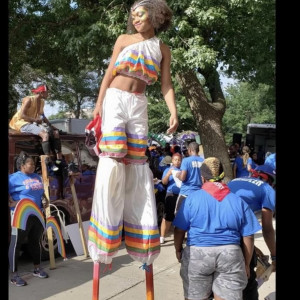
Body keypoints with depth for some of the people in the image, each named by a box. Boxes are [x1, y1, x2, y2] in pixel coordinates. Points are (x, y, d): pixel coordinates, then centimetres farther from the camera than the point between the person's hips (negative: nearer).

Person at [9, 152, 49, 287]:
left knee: (35, 241, 17)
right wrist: (11, 202, -17)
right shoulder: (14, 177, -9)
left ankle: (37, 268, 30)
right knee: (16, 243, 0)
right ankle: (14, 275, 7)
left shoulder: (37, 177, 13)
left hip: (37, 215, 7)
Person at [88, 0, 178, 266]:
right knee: (113, 159, -11)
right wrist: (99, 103, -4)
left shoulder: (163, 49, 12)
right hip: (115, 99, -2)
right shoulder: (124, 40, 9)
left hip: (139, 105, 2)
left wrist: (174, 113, -9)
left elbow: (167, 84, 4)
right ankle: (107, 229, -2)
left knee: (137, 163, 2)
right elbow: (109, 73, 5)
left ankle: (139, 233, 12)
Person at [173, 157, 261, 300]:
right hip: (231, 255, 1)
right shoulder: (239, 201, 4)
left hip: (197, 254, -1)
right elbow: (248, 237, 4)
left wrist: (178, 250, 17)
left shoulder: (191, 199, -1)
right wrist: (246, 264, 14)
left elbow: (179, 230, 1)